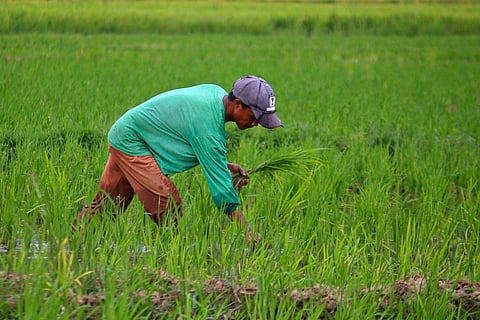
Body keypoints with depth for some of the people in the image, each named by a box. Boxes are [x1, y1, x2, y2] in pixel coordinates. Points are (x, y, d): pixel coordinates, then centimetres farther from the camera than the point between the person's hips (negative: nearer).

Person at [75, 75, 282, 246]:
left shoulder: (216, 92, -3)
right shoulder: (208, 123, -30)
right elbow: (220, 186, -28)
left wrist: (225, 166, 1)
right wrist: (248, 232, -27)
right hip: (131, 142, -10)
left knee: (105, 205, 16)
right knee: (168, 207, -17)